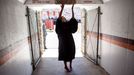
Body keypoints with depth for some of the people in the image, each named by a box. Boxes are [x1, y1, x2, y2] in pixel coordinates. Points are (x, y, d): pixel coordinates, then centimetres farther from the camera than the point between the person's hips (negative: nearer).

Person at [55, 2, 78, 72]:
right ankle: (66, 66, 24)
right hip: (63, 41, -3)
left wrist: (72, 9, -3)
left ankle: (70, 65, 28)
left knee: (71, 53, 11)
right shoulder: (60, 24, 0)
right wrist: (62, 8, -17)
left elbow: (73, 18, 2)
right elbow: (59, 17, -13)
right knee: (64, 54, 6)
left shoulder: (69, 24, 10)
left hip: (70, 41, 4)